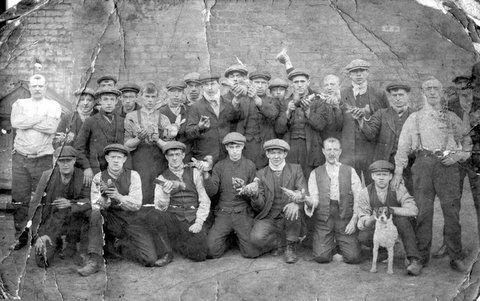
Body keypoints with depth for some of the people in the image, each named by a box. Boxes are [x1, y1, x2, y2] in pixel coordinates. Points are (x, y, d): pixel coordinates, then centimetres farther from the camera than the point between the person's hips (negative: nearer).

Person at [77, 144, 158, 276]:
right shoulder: (99, 178, 4)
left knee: (150, 260, -17)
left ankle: (120, 245, 11)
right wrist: (104, 197, -27)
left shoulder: (133, 176, 2)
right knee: (95, 215, -35)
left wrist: (118, 197, -27)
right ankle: (93, 260, -26)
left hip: (130, 221, 0)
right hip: (108, 220, 0)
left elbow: (137, 204, -8)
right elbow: (95, 207, -5)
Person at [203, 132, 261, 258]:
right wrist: (206, 175, -20)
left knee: (251, 252, -13)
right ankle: (228, 239, 19)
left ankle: (239, 237, 19)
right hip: (223, 213, 1)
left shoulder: (250, 165, 5)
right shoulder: (219, 166, 7)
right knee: (212, 250, -14)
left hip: (244, 213, -1)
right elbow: (211, 192, -3)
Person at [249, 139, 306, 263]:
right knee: (256, 238, -29)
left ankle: (291, 246, -11)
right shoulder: (261, 174, 5)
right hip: (268, 219, 1)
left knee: (293, 209, -34)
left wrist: (296, 202, -33)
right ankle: (281, 241, 3)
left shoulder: (296, 169, 4)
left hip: (290, 219, 0)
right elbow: (258, 207, -1)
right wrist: (255, 195, -25)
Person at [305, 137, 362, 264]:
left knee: (353, 257, -14)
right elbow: (314, 197, 2)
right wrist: (309, 204, -23)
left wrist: (354, 219, -7)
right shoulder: (315, 173, 11)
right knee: (321, 257, -15)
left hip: (345, 217, 0)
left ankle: (340, 242, 19)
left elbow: (359, 197, 5)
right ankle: (332, 244, 18)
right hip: (323, 217, 0)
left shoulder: (350, 171, 11)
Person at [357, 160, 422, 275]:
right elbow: (362, 224, -14)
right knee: (363, 237, -27)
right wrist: (372, 218, -37)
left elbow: (413, 210, -29)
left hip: (403, 226, -1)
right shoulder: (365, 193, -10)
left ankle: (414, 260, -28)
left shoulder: (398, 189, -14)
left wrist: (389, 209, -34)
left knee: (401, 218, -35)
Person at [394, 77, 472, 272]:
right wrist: (398, 172, 5)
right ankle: (421, 256, 6)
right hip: (423, 164, 0)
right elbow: (403, 146, 12)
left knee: (452, 211, -4)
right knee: (423, 211, -3)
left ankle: (456, 257, 4)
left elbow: (466, 140, 19)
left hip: (447, 165, 0)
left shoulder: (451, 118, 18)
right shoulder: (414, 118, 16)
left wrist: (458, 155, -1)